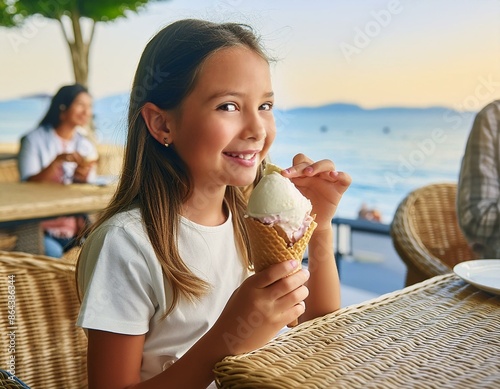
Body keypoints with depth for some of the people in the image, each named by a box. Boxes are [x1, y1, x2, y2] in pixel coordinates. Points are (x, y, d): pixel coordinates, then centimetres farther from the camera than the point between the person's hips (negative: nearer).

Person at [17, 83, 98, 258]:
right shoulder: (35, 140, 0)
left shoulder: (86, 146, 11)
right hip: (41, 227, -4)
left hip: (75, 225, 4)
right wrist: (58, 161, -22)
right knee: (53, 254, -30)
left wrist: (82, 178, -14)